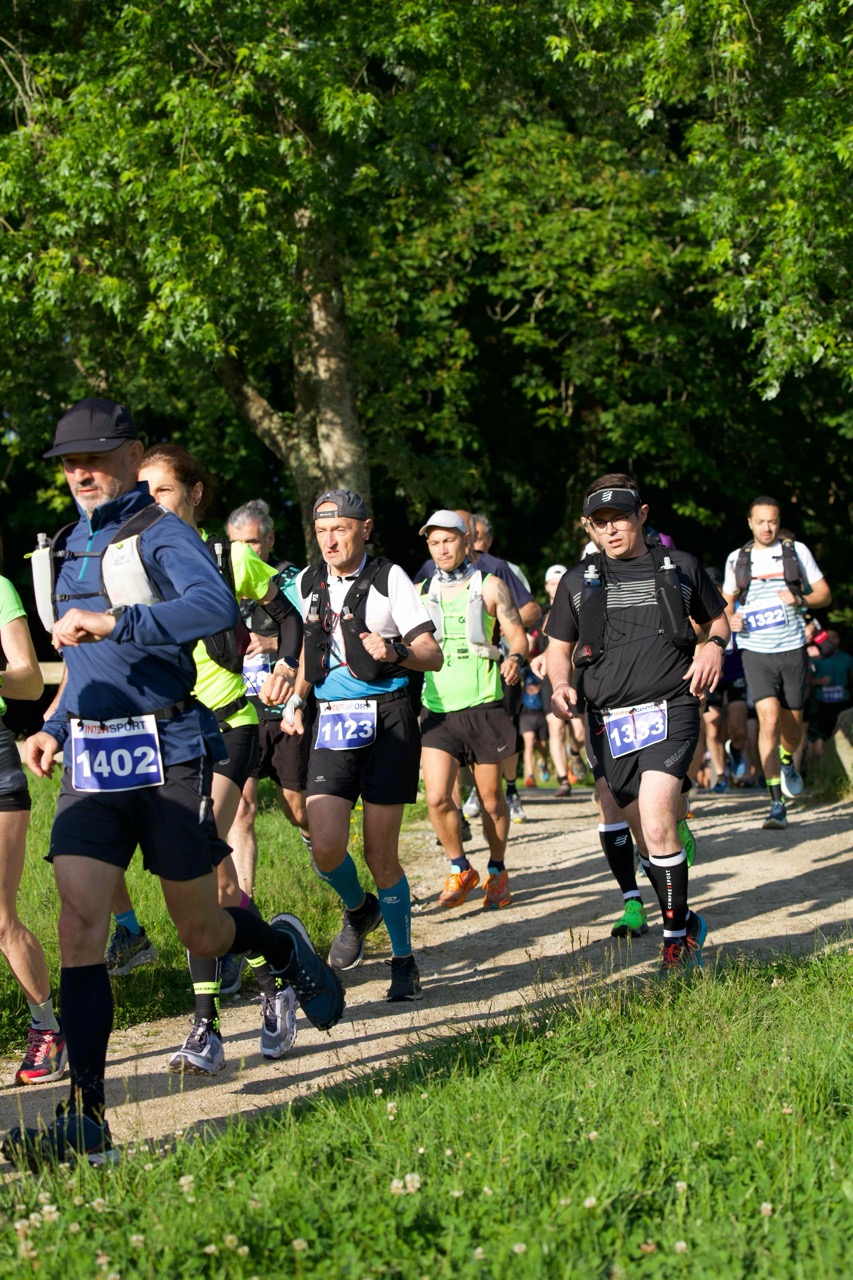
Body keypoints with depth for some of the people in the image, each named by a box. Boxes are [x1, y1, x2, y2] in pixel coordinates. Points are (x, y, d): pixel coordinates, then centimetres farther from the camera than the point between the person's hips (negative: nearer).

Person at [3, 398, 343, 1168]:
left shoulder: (161, 534, -7)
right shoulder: (67, 550, 16)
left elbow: (217, 606, -28)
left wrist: (111, 621, -33)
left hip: (166, 755, -5)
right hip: (91, 763, 6)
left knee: (201, 933, 5)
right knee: (79, 929, -9)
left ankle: (287, 948, 41)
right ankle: (87, 1120, -11)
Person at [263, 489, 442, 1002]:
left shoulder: (390, 579, -4)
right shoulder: (309, 582, 10)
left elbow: (433, 656, -5)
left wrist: (394, 651, -24)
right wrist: (295, 699, 15)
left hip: (387, 718, -4)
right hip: (332, 723, 4)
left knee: (381, 854, -4)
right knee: (326, 847, -9)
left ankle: (404, 961, 13)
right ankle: (358, 910, 24)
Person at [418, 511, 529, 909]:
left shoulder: (489, 587, 3)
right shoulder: (421, 593, 11)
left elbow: (517, 635, 1)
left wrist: (515, 659, -21)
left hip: (483, 707, -2)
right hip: (438, 709, 2)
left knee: (490, 799, 5)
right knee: (437, 797, -11)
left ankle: (497, 871, 27)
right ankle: (460, 870, 10)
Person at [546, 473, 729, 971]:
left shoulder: (681, 567, 11)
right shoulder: (578, 581, 14)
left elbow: (717, 618, 23)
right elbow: (559, 647, 20)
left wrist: (715, 644, 0)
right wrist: (562, 684, -1)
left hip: (669, 710, -3)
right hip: (609, 721, 3)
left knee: (658, 829, -19)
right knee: (649, 837, 4)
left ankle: (676, 941, -8)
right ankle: (688, 924, 24)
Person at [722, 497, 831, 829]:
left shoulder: (797, 551, 5)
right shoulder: (737, 559, 8)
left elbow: (824, 594, 7)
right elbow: (727, 600, 20)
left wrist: (800, 599, -14)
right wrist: (730, 618, -3)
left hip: (792, 650, 1)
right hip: (756, 652, -1)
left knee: (792, 726, 9)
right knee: (769, 721, -16)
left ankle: (787, 761, 46)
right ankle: (777, 805, -16)